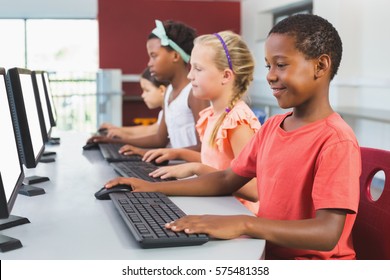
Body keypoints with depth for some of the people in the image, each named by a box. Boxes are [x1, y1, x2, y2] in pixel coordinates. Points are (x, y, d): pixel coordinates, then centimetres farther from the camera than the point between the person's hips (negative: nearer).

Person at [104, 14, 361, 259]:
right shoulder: (271, 127, 6)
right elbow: (227, 180, 14)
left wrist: (245, 224, -34)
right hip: (268, 254, 7)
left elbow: (329, 234, -25)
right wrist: (154, 188, 7)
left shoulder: (336, 141, -18)